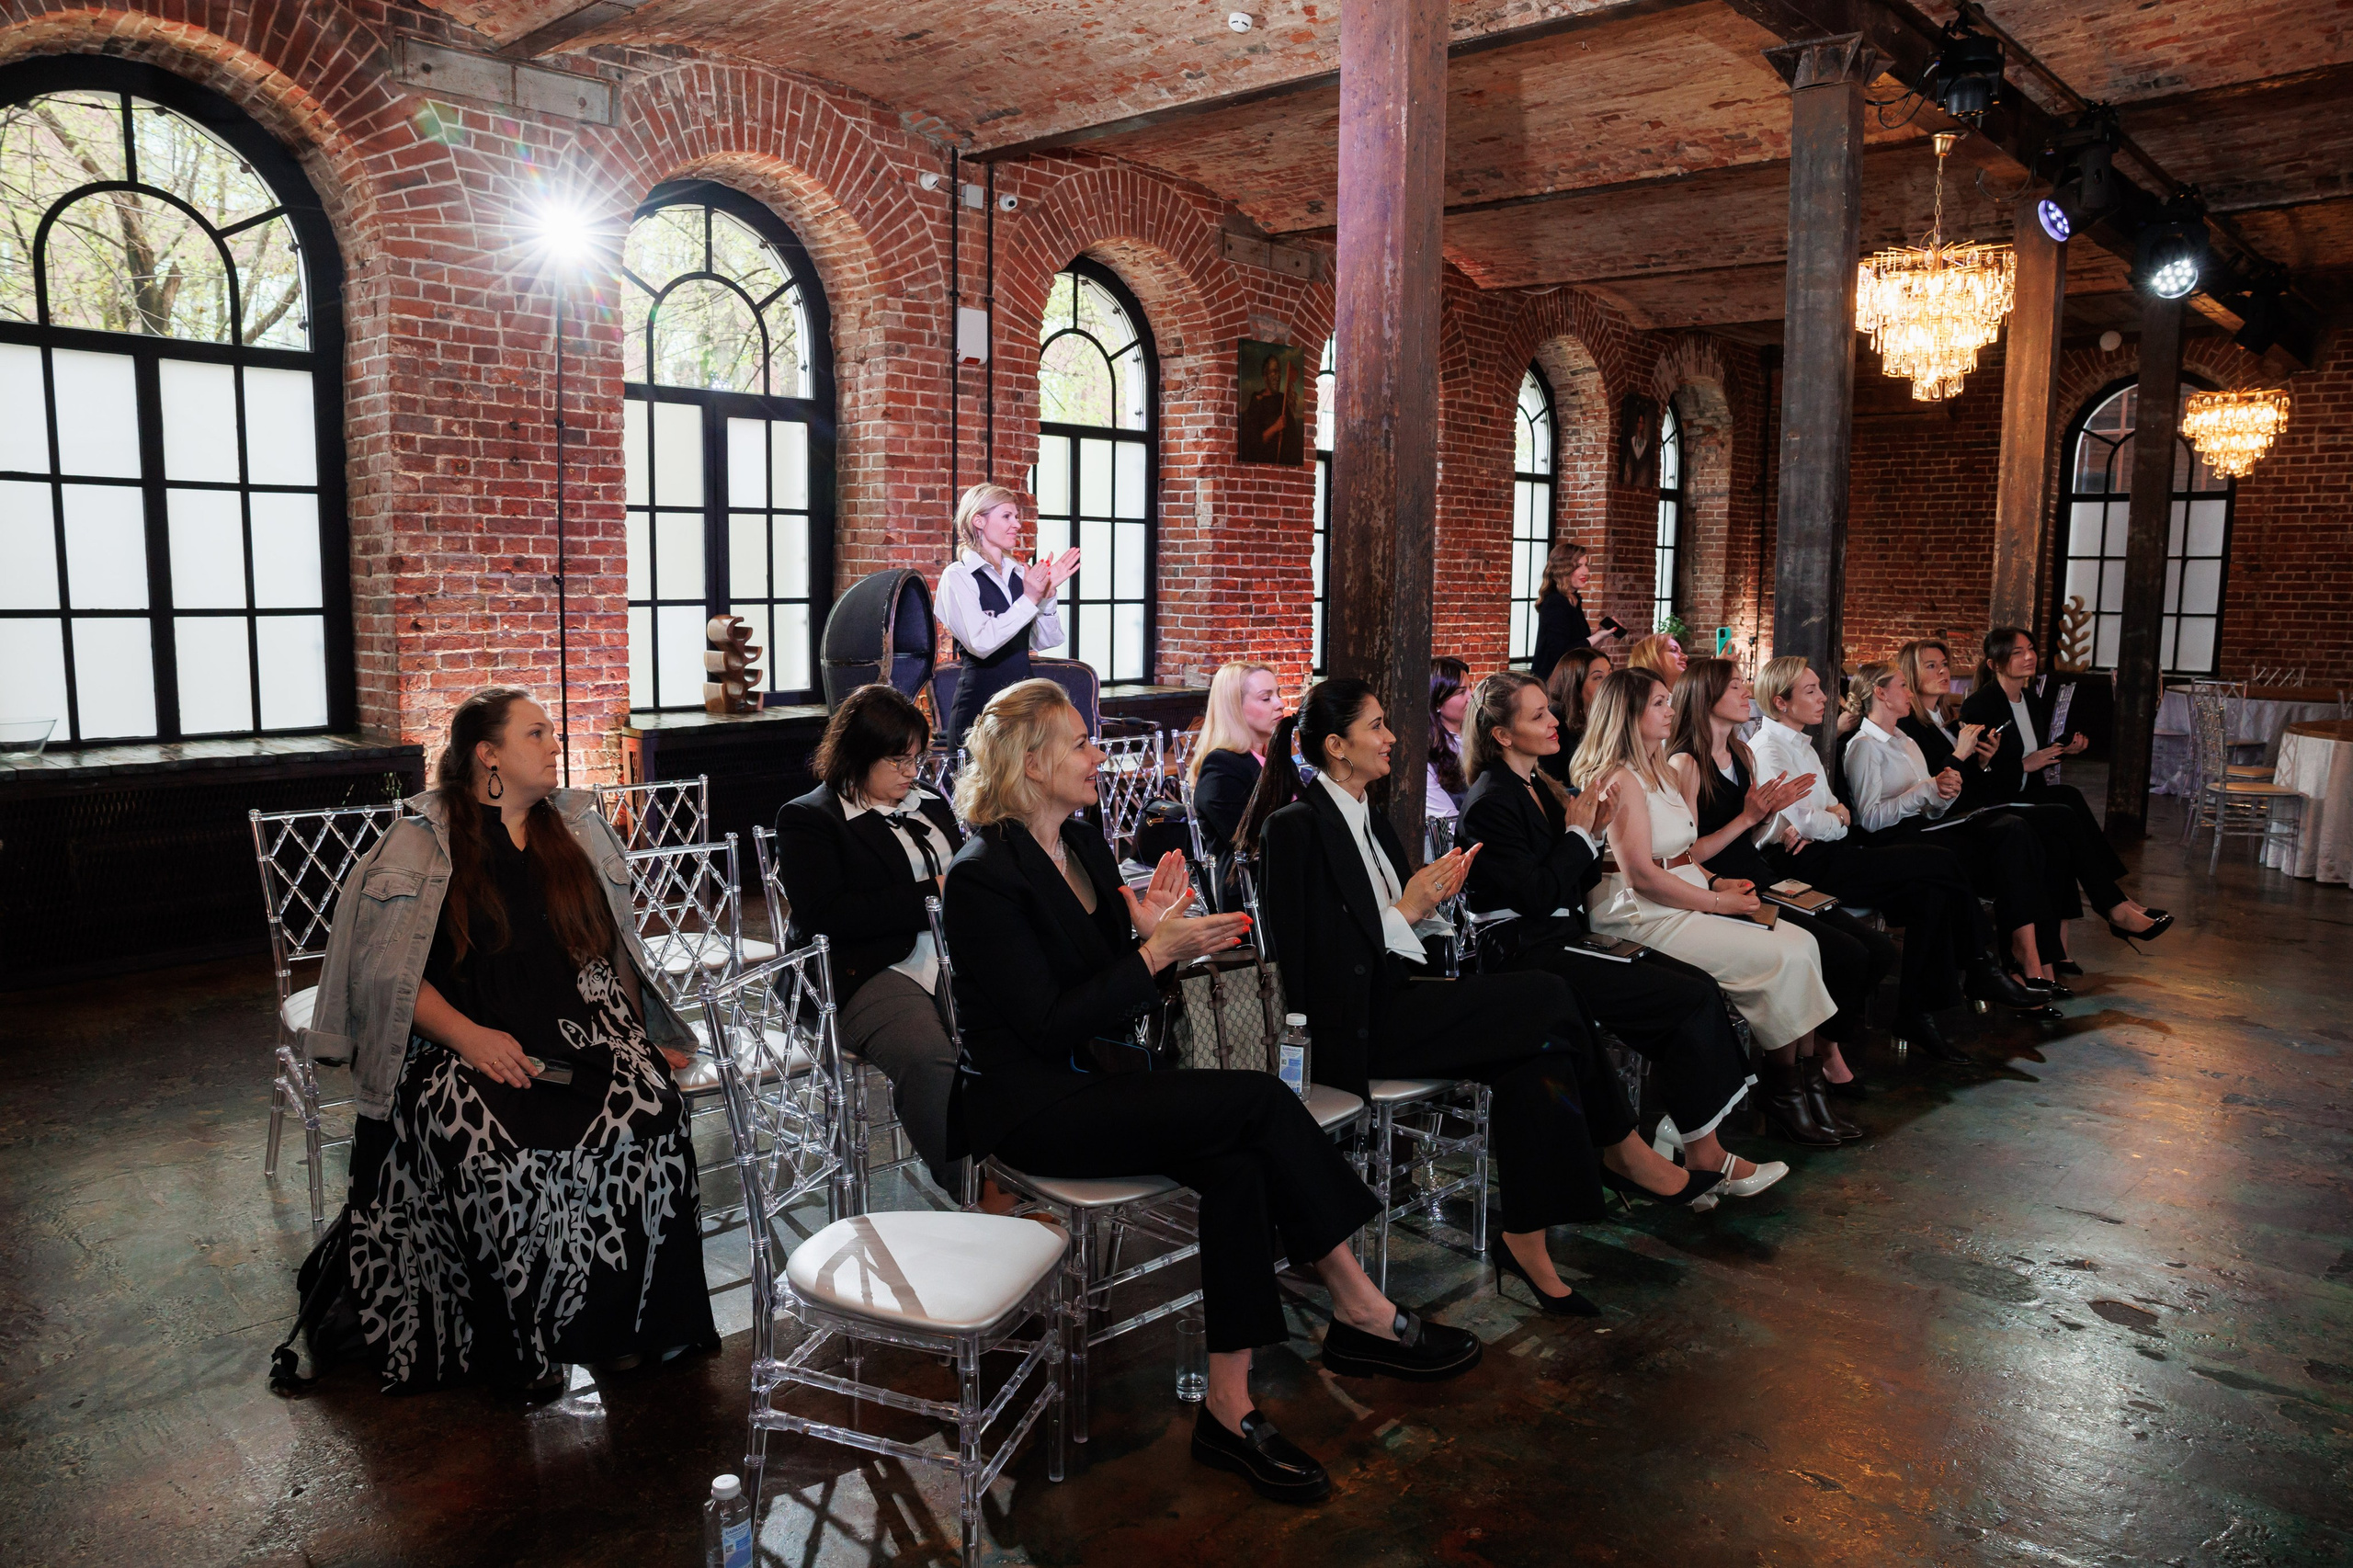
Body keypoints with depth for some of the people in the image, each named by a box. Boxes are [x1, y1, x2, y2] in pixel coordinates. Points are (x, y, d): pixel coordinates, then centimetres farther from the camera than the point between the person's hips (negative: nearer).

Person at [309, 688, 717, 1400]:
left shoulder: (578, 828, 17)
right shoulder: (421, 843, 5)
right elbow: (384, 969, -1)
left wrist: (641, 1040, 14)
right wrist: (468, 1035, -15)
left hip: (583, 1035, 3)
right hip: (465, 1044, -2)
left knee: (651, 1116, -29)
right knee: (491, 1154, -34)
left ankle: (616, 1322, -12)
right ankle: (516, 1347, -13)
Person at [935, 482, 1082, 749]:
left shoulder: (1019, 575, 8)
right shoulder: (958, 577, -7)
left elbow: (1047, 640, 7)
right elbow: (980, 643, -20)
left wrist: (1048, 593, -6)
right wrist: (1028, 600, -18)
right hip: (980, 704, -5)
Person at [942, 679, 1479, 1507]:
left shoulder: (1084, 843, 11)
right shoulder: (984, 873, -14)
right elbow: (1050, 1026, -18)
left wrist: (1151, 932, -6)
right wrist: (1155, 952, -20)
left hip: (1089, 1080, 8)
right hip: (1028, 1105, -8)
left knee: (1237, 1163, -21)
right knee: (1260, 1100, -24)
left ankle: (1230, 1408, -16)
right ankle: (1364, 1316, -12)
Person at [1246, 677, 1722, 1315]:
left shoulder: (1370, 821, 17)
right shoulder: (1297, 825, -11)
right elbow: (1310, 958, -16)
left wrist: (1429, 899, 2)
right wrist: (1406, 912, -14)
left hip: (1390, 1003, 9)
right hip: (1352, 1030, -9)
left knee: (1534, 1057, -17)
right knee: (1546, 998, -17)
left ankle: (1525, 1243, -10)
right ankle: (1625, 1155, 0)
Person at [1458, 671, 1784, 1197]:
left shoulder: (1538, 786, 15)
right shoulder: (1490, 803, -13)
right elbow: (1537, 896, -19)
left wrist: (1594, 833, 0)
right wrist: (1579, 833, -9)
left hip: (1564, 939, 9)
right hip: (1529, 955, -9)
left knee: (1700, 985, -7)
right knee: (1692, 1001, -15)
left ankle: (1701, 1142, -9)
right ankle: (1702, 1150, -4)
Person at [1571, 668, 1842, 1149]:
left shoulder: (1661, 772, 18)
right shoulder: (1620, 780, -14)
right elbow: (1642, 876, -19)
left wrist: (1715, 882, 4)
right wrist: (1718, 902, -14)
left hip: (1689, 903, 10)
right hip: (1645, 918, -10)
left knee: (1803, 943, -7)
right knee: (1782, 958, -18)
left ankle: (1807, 1077, -6)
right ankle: (1783, 1095, -5)